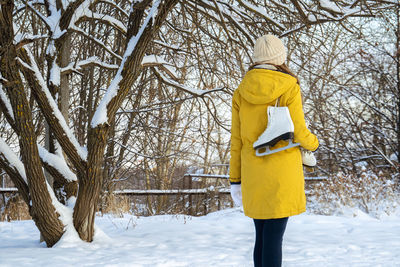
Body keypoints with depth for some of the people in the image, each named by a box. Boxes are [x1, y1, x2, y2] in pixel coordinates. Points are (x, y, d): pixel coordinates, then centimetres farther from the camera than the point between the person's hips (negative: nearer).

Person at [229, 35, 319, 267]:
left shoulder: (242, 92, 4)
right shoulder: (289, 88, -8)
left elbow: (236, 140, 5)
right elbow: (298, 133, -9)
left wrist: (235, 179, 11)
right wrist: (313, 143, 14)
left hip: (253, 174, 5)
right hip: (282, 173, -5)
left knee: (262, 237, 14)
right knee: (273, 238, -5)